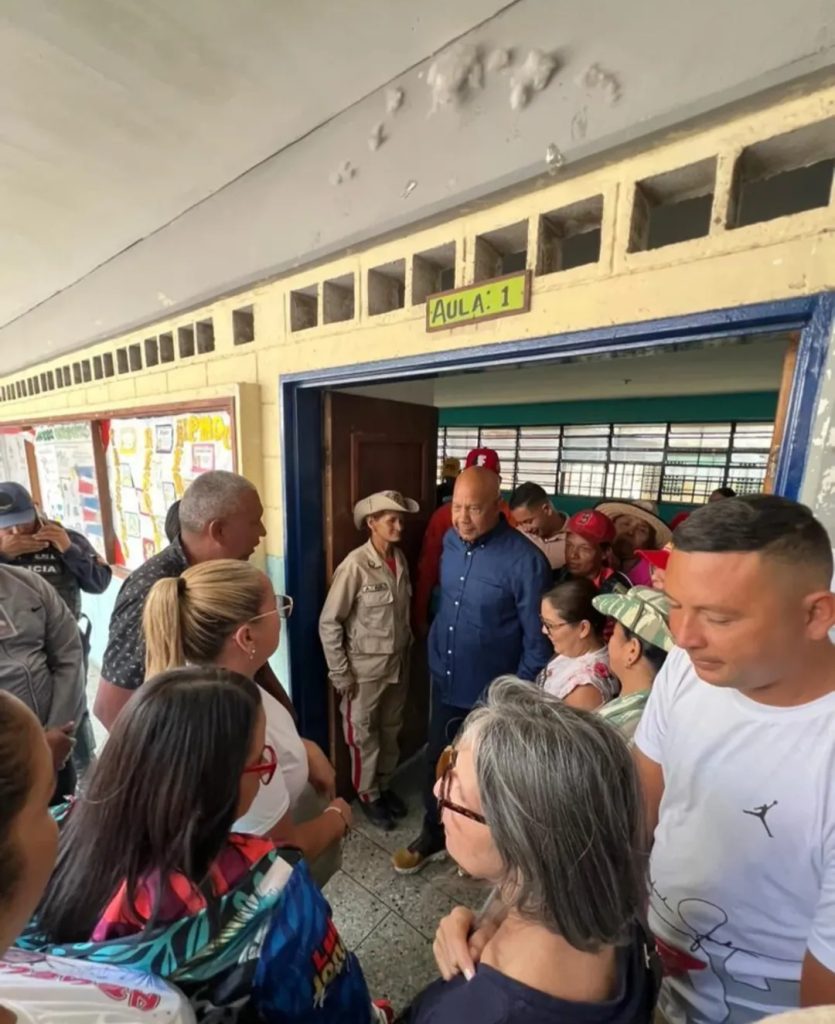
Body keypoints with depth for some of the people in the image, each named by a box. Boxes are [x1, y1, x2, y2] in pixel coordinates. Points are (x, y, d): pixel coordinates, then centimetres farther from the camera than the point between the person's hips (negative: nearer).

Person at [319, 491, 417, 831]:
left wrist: (405, 652, 11)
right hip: (364, 667, -6)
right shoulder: (355, 565, -22)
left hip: (398, 663, 6)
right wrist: (340, 674, -13)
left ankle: (384, 786, 46)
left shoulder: (400, 559, -3)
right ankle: (368, 795, 40)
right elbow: (328, 623, -17)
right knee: (364, 735, 16)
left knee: (390, 730, 23)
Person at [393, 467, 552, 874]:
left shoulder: (525, 560, -26)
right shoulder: (450, 541, -6)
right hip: (444, 679, 5)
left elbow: (538, 638, -18)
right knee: (437, 760, 21)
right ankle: (433, 834, 48)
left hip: (491, 691, -5)